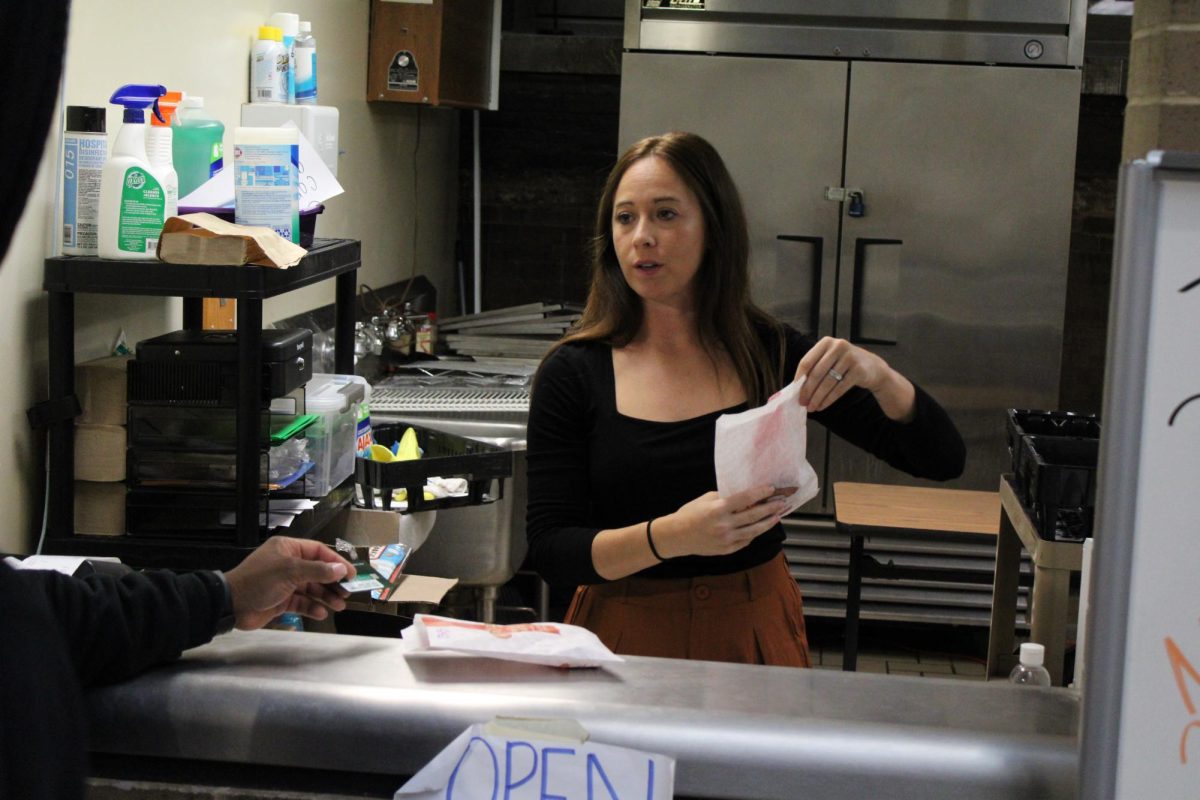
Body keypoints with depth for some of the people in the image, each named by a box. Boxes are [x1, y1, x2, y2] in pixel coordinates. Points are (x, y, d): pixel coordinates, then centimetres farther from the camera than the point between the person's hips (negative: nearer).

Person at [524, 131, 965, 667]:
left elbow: (943, 460, 0)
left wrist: (876, 374, -18)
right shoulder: (573, 373, -3)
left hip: (754, 636, 1)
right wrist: (672, 536, -24)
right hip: (626, 638, -1)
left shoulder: (771, 356, 1)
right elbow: (548, 552, -8)